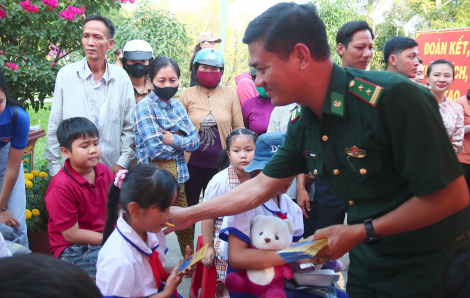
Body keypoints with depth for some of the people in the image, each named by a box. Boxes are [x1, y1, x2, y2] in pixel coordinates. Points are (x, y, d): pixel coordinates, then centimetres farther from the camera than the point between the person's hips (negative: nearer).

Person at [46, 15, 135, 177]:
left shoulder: (121, 77, 3)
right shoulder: (66, 74, 1)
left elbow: (130, 127, 6)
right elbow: (54, 126, 3)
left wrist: (122, 163, -2)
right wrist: (55, 168, 1)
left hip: (111, 170, 1)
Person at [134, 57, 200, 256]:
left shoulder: (177, 105, 11)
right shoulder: (145, 107, -10)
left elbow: (195, 140, 6)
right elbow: (155, 150, -18)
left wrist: (175, 140, -13)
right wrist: (183, 141, -4)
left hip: (177, 177, 7)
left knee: (186, 226, 14)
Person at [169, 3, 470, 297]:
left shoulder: (392, 97, -27)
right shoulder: (302, 125, -4)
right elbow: (261, 186, 7)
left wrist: (361, 232, -19)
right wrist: (189, 215, 9)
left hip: (430, 262, -6)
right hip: (367, 262, 6)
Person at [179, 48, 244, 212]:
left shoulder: (230, 94, 3)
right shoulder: (187, 95, 3)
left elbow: (238, 127, 5)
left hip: (220, 162, 0)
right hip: (192, 163, 0)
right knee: (190, 205, 10)